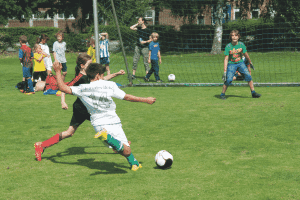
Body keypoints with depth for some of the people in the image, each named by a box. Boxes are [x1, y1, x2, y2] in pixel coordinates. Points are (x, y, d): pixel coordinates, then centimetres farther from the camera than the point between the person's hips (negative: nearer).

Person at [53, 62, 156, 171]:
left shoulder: (82, 89, 2)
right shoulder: (110, 85, -2)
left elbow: (63, 88, 1)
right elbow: (126, 97, 1)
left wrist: (58, 71, 16)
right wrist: (145, 100, 13)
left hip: (98, 124, 4)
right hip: (113, 123, -4)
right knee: (127, 151, -11)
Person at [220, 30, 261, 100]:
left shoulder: (241, 44, -7)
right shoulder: (228, 46, -13)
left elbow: (246, 55, 9)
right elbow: (226, 59, -12)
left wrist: (250, 63, 20)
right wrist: (225, 71, -16)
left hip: (240, 63, 3)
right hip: (231, 64, -3)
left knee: (248, 76, -11)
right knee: (228, 79, -17)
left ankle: (253, 93, 0)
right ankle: (222, 94, 1)